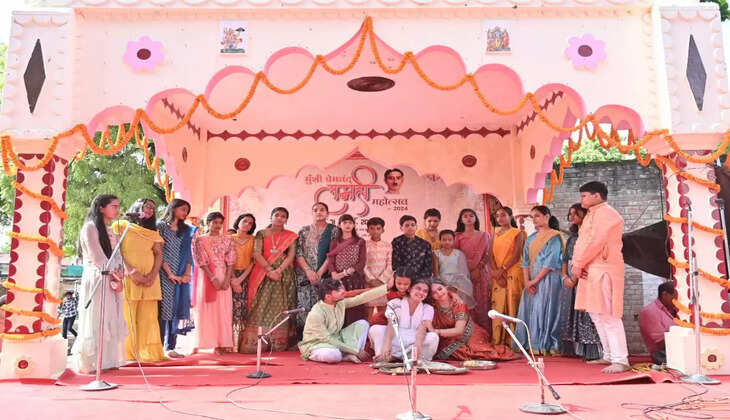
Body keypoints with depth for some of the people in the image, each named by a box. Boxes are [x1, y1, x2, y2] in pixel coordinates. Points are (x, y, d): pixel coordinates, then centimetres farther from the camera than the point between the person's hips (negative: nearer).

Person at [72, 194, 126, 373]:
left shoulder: (112, 231, 18)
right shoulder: (90, 227, -5)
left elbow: (117, 257, 10)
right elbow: (97, 257, -11)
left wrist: (116, 276, -6)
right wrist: (113, 275, -10)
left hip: (110, 281, 7)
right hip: (96, 279, -7)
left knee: (112, 322, 5)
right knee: (96, 322, -5)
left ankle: (107, 361, 10)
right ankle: (90, 363, 2)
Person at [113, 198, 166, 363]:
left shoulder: (153, 232, 19)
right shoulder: (121, 226, 7)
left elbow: (159, 254, 10)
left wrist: (153, 275, -7)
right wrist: (131, 272, -14)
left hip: (149, 279, 3)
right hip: (127, 277, -3)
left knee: (148, 317, 0)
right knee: (128, 316, -5)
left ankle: (148, 352, 2)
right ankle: (128, 353, 1)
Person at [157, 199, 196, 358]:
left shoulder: (185, 231, 16)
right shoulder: (161, 226, 0)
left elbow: (188, 253, 11)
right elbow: (160, 253, -8)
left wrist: (187, 274, -2)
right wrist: (170, 274, -12)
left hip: (181, 277, 5)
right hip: (165, 275, -5)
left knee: (177, 310, 5)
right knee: (163, 309, -5)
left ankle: (170, 347, 10)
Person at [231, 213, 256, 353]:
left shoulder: (253, 240, 10)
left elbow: (253, 261, 3)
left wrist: (240, 279, -8)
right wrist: (233, 280, -9)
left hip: (245, 277, 1)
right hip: (230, 277, -1)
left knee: (242, 310, -5)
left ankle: (239, 344, -2)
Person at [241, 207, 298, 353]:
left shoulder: (291, 236, 10)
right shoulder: (261, 234, 9)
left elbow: (291, 255, -1)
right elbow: (257, 254, -3)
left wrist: (278, 271, -15)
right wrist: (269, 270, -15)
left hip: (284, 275, 1)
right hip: (263, 275, 0)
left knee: (281, 309, -2)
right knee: (260, 308, -5)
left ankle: (279, 344, 0)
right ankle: (255, 343, -4)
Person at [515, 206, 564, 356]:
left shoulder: (554, 237, -3)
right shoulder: (531, 238, 16)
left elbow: (551, 262, -11)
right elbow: (526, 261, 10)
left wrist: (535, 280, -12)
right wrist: (527, 281, -4)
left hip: (548, 279, -6)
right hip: (532, 281, 6)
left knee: (544, 310, -6)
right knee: (529, 310, 3)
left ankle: (546, 345, 1)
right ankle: (531, 344, 8)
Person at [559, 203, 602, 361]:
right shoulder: (572, 237, 20)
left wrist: (576, 277, -15)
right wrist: (565, 276, 1)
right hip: (570, 281, 8)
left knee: (584, 313, -9)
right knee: (570, 313, 6)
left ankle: (589, 350, -5)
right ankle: (573, 349, 11)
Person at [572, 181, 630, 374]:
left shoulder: (606, 214, -10)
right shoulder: (592, 214, 21)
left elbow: (595, 242, -18)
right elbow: (582, 241, 17)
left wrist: (578, 263, -11)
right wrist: (577, 264, 1)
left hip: (604, 270, -10)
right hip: (590, 271, 10)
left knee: (608, 316, -11)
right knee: (597, 315, 13)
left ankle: (620, 360, -8)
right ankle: (609, 355, 21)